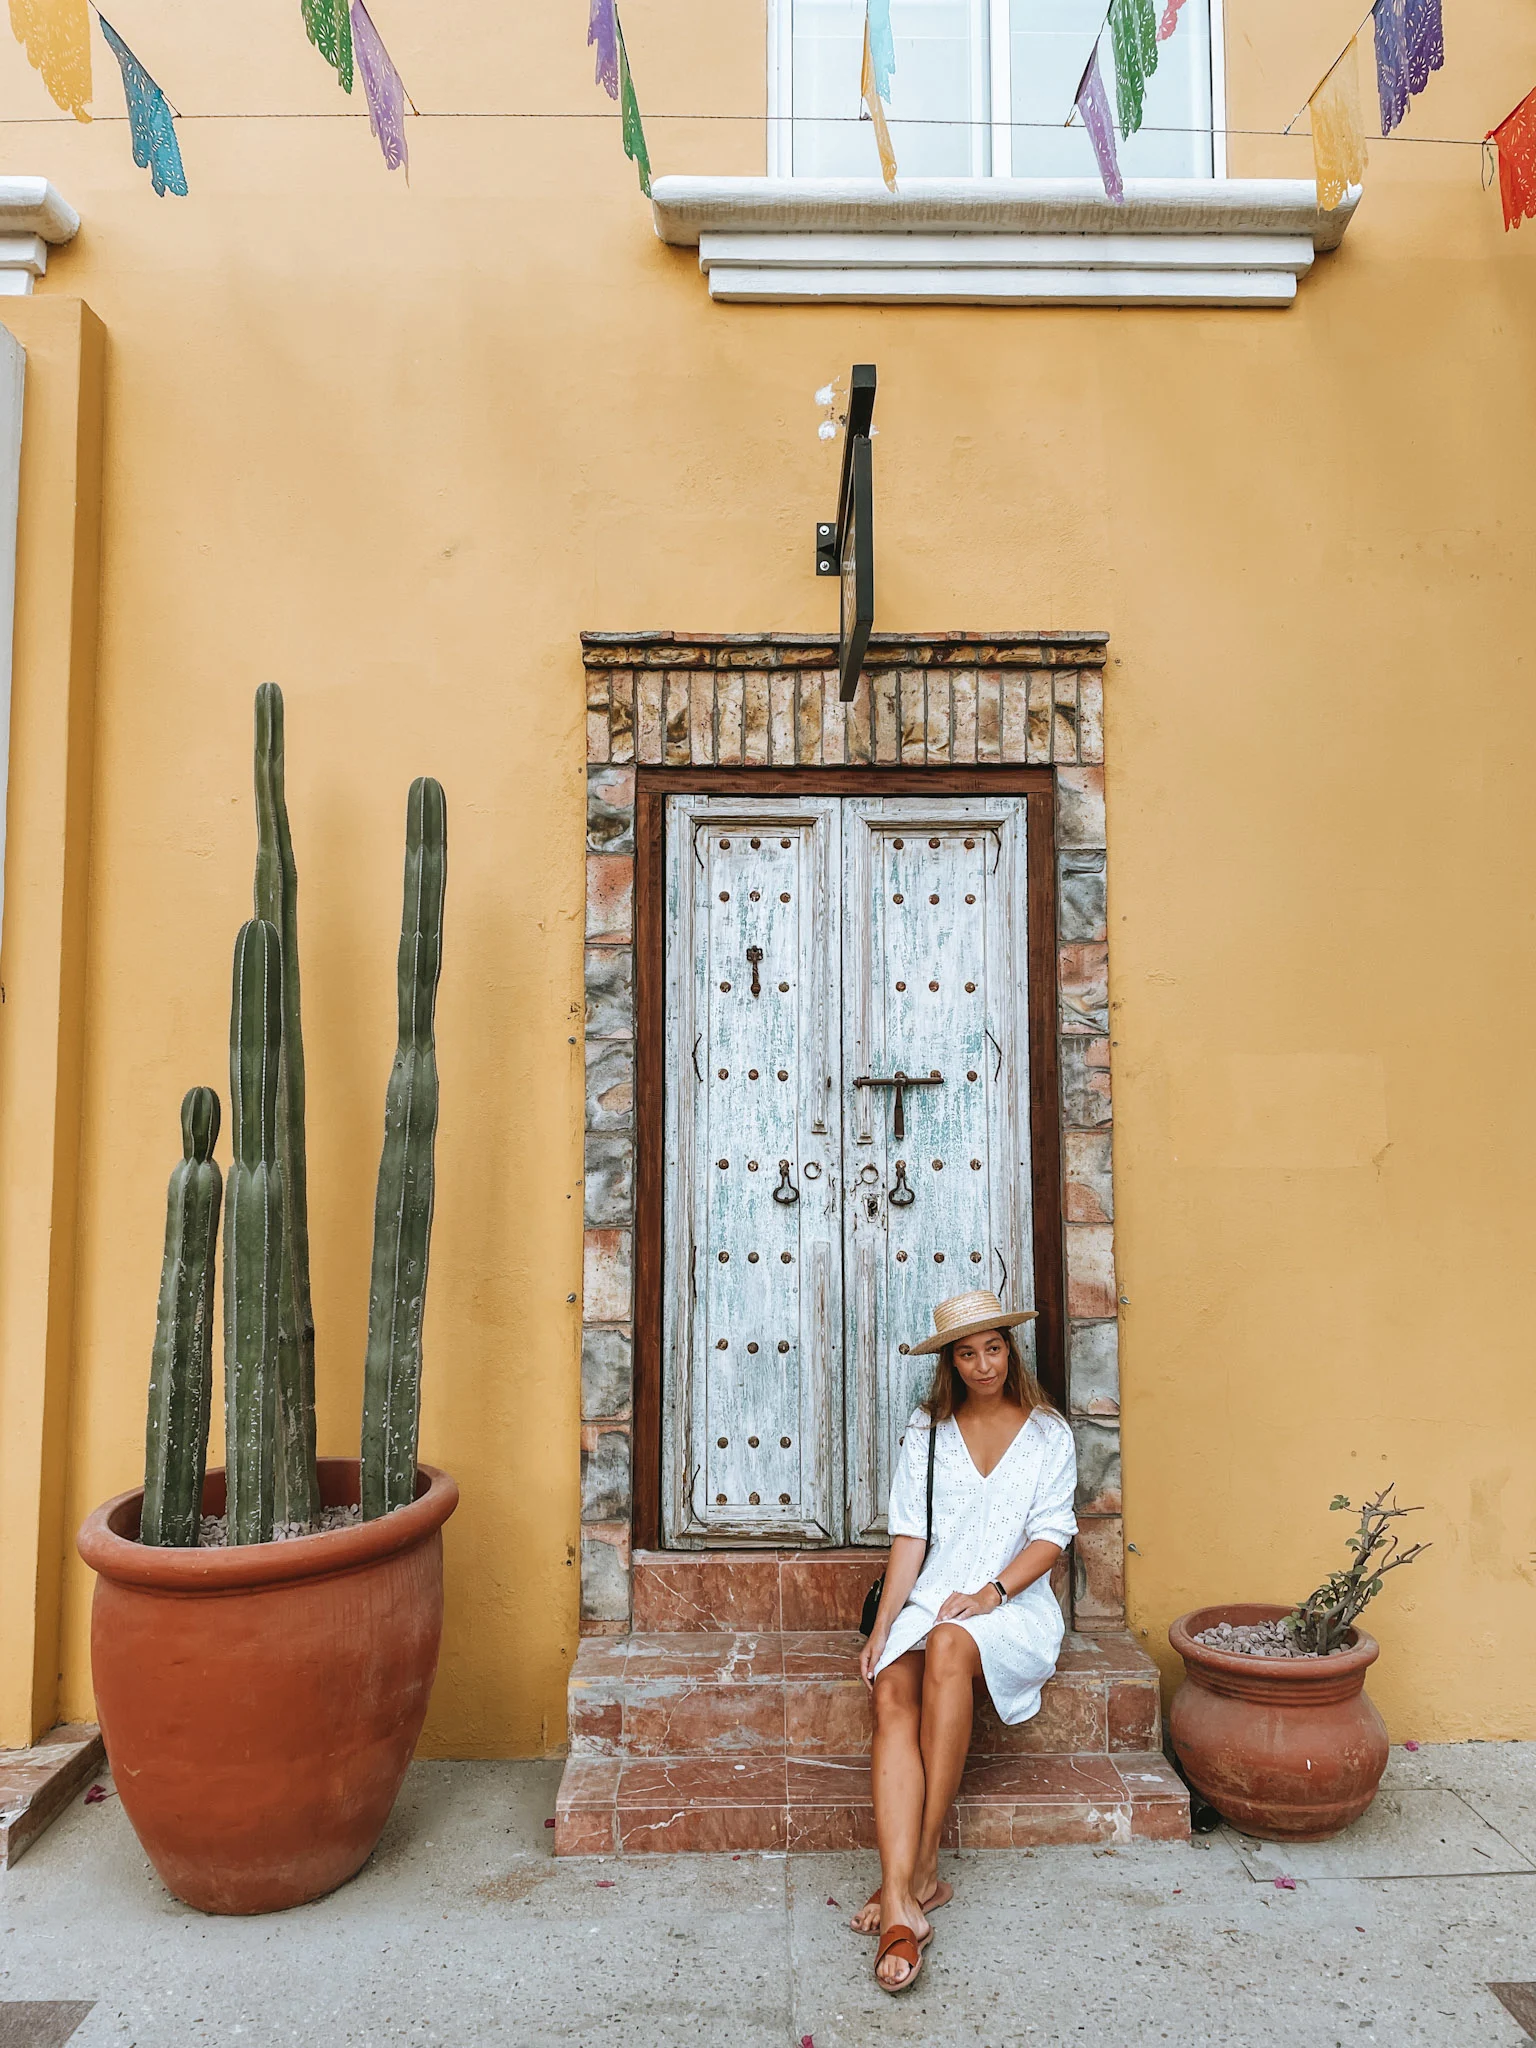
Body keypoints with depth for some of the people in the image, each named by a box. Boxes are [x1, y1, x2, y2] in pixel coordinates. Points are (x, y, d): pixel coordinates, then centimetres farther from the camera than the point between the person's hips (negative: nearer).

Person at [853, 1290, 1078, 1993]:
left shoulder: (1047, 1433, 6)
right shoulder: (926, 1431, 9)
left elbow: (1050, 1536, 0)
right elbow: (909, 1538, 3)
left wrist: (991, 1592, -16)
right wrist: (882, 1624, -9)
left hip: (1014, 1605, -2)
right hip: (929, 1600, 2)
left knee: (949, 1644, -35)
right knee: (891, 1691, -29)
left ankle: (923, 1864, -27)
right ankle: (902, 1906, -38)